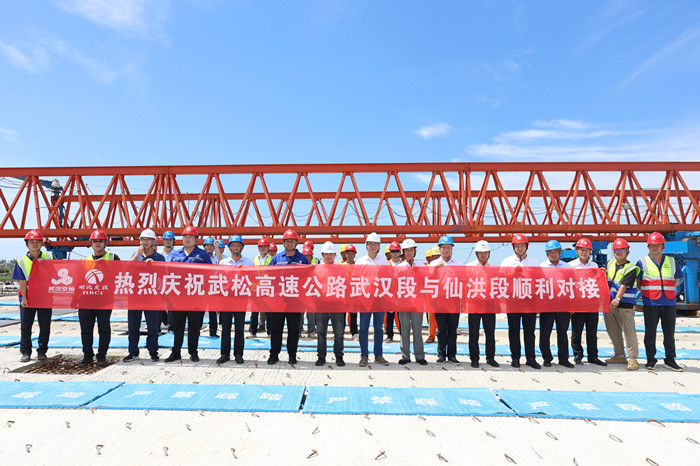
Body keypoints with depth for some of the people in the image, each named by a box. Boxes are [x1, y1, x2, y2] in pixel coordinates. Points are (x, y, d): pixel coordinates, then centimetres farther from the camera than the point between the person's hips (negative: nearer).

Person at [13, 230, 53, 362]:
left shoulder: (49, 257, 2)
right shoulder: (21, 261, 1)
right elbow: (22, 281, -3)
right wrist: (24, 298, -9)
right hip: (28, 298, 0)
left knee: (45, 326, 5)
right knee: (25, 326, 5)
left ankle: (42, 351, 17)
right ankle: (25, 352, 15)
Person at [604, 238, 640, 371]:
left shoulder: (631, 269, -6)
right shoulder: (610, 263, 13)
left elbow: (624, 285, -19)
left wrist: (618, 298, -32)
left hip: (624, 305, -6)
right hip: (609, 303, 6)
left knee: (629, 331, -3)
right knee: (613, 331, 13)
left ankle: (633, 358, 6)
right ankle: (619, 356, 25)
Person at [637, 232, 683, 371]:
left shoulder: (671, 261, 11)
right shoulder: (642, 262, 2)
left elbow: (676, 280, 18)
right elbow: (636, 283, 5)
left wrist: (668, 290, 7)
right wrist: (648, 292, -2)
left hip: (669, 303, 3)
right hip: (650, 304, -2)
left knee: (669, 332, 7)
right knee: (650, 332, 2)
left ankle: (670, 360, 18)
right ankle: (650, 359, 12)